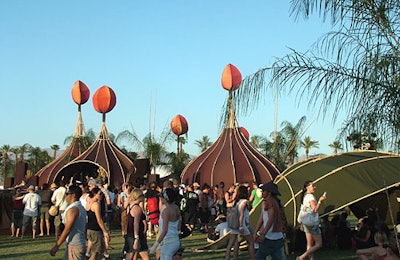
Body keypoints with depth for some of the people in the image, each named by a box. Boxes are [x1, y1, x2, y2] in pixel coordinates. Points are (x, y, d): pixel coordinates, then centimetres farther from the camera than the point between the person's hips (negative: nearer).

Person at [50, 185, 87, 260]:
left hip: (74, 246, -10)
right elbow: (84, 228, 18)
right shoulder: (81, 208, 13)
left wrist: (56, 246, -18)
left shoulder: (73, 209, -16)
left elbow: (67, 230, -20)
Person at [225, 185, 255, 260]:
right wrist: (241, 227, -22)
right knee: (251, 243, 11)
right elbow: (241, 214, -18)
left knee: (230, 245, 4)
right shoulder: (245, 201, -8)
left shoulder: (236, 201, 10)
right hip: (243, 225, -6)